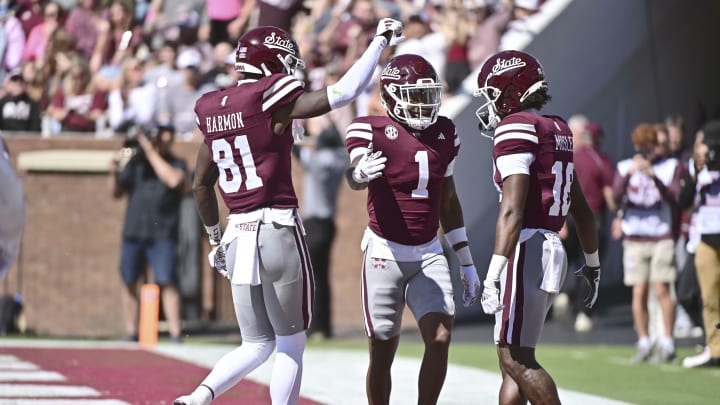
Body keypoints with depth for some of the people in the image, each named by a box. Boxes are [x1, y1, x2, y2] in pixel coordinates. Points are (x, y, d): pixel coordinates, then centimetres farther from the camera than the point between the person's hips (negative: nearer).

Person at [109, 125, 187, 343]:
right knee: (129, 282, 4)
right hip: (133, 232, 3)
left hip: (163, 235, -3)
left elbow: (173, 180, -18)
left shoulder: (176, 164, 5)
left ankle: (175, 333, -12)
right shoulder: (135, 162, 12)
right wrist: (114, 173, -7)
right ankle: (130, 332, 12)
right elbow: (117, 193, 12)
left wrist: (151, 152, -15)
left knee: (167, 282, -12)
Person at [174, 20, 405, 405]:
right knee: (291, 343, 8)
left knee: (256, 345, 16)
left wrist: (216, 238, 30)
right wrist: (379, 42, -3)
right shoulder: (270, 99, -11)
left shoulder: (213, 111, 9)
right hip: (278, 231, -6)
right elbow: (343, 93, -14)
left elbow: (201, 186, 17)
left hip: (237, 237, 6)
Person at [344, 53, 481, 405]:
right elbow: (355, 173, -31)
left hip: (429, 255, 4)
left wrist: (467, 263, 18)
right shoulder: (372, 130, -10)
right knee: (382, 353, 2)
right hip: (385, 254, -4)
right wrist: (360, 173, -57)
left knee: (440, 338, -12)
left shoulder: (443, 133, 6)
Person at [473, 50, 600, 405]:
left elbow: (512, 210, -20)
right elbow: (581, 209, 23)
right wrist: (592, 263, 33)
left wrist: (494, 272, -25)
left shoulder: (516, 128, -11)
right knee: (514, 359, 11)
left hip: (526, 249, -9)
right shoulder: (557, 131, 16)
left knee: (516, 360, -8)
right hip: (553, 249, 9)